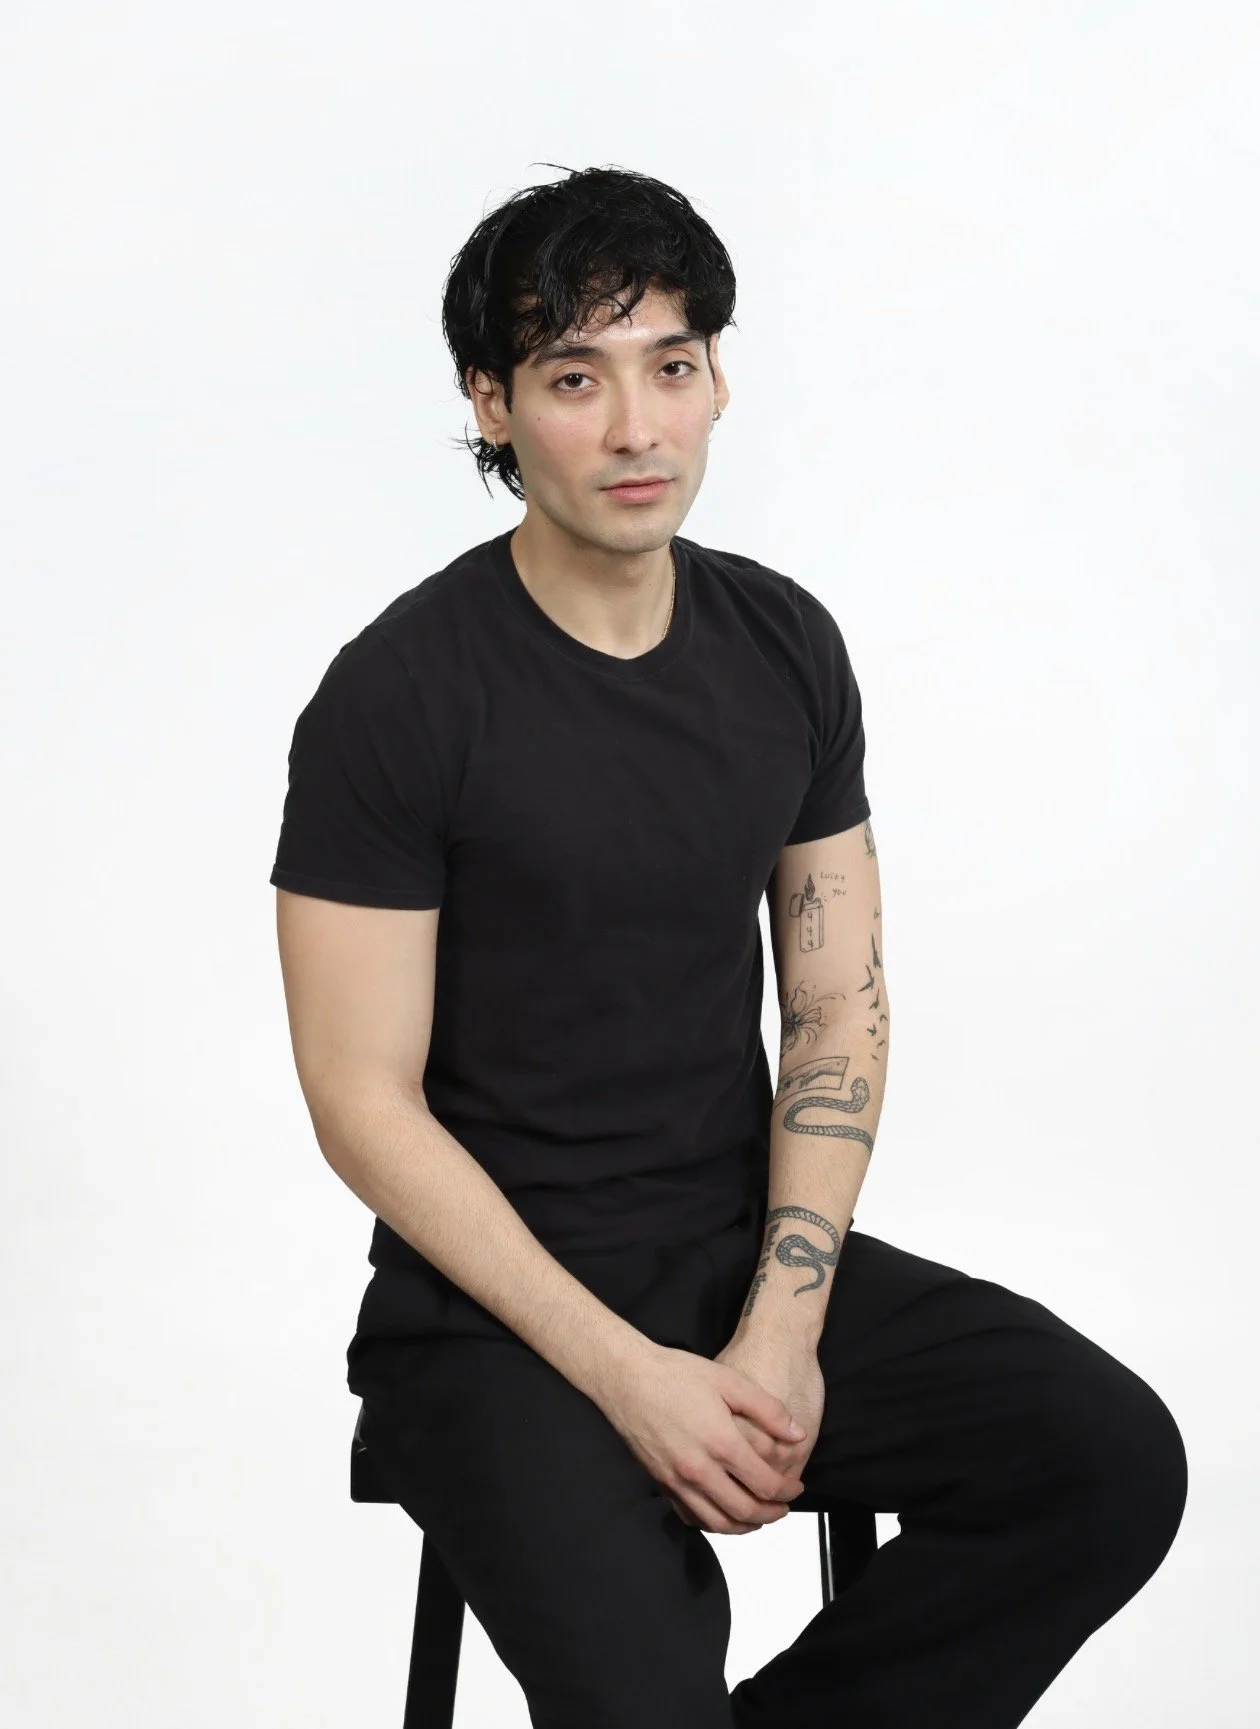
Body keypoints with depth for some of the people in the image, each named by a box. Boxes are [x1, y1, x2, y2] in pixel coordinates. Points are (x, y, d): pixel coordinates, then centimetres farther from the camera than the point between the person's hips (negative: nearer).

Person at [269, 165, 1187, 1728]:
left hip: (747, 1252, 5)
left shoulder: (784, 644, 4)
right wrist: (627, 1376, -17)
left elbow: (838, 1011, 6)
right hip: (497, 1303, -5)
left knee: (1116, 1461, -13)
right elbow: (367, 1105, -12)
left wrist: (785, 1327, -8)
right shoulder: (398, 696, -13)